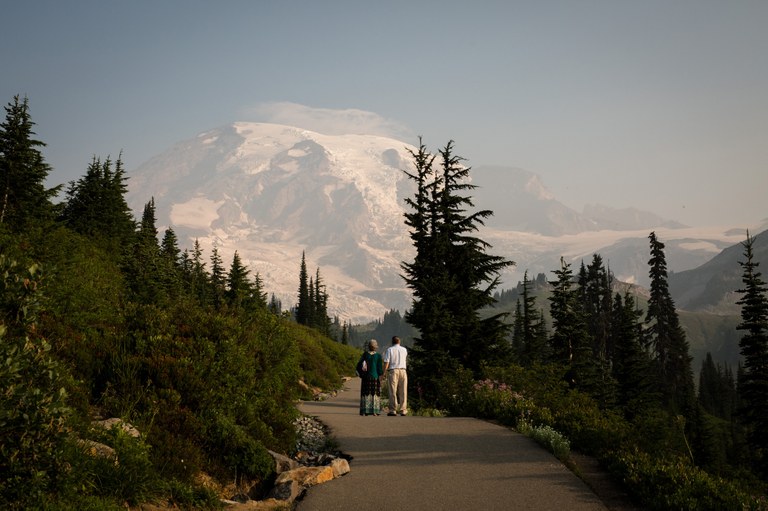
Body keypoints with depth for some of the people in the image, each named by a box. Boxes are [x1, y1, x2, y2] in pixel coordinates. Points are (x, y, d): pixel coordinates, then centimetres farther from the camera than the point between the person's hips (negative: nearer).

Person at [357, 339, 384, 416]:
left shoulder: (365, 354, -2)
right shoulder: (378, 356, -7)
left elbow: (359, 365, -1)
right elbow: (380, 368, -8)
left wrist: (361, 374, 9)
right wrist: (380, 376, -1)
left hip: (366, 377, 2)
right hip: (375, 377, -1)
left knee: (366, 393, 7)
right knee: (375, 393, 5)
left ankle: (365, 411, 2)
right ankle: (374, 411, -1)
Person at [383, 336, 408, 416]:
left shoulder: (389, 349, 1)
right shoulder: (404, 349, 11)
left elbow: (386, 362, -6)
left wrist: (384, 373, -3)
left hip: (393, 371, -2)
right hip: (403, 370, 2)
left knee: (393, 391, -2)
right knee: (403, 392, 5)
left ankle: (393, 410, -4)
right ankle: (403, 410, 5)